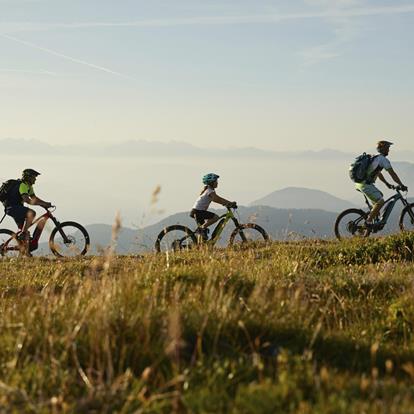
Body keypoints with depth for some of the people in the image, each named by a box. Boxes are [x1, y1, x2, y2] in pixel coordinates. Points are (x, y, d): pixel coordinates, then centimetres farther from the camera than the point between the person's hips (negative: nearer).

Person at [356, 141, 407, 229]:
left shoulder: (375, 158, 22)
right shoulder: (383, 159, -8)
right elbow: (392, 174, -8)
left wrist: (387, 184, 35)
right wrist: (401, 185, -1)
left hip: (360, 182, 10)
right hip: (365, 184, -10)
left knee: (380, 195, 23)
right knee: (380, 201, -9)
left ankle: (375, 219, 22)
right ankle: (369, 222, -7)